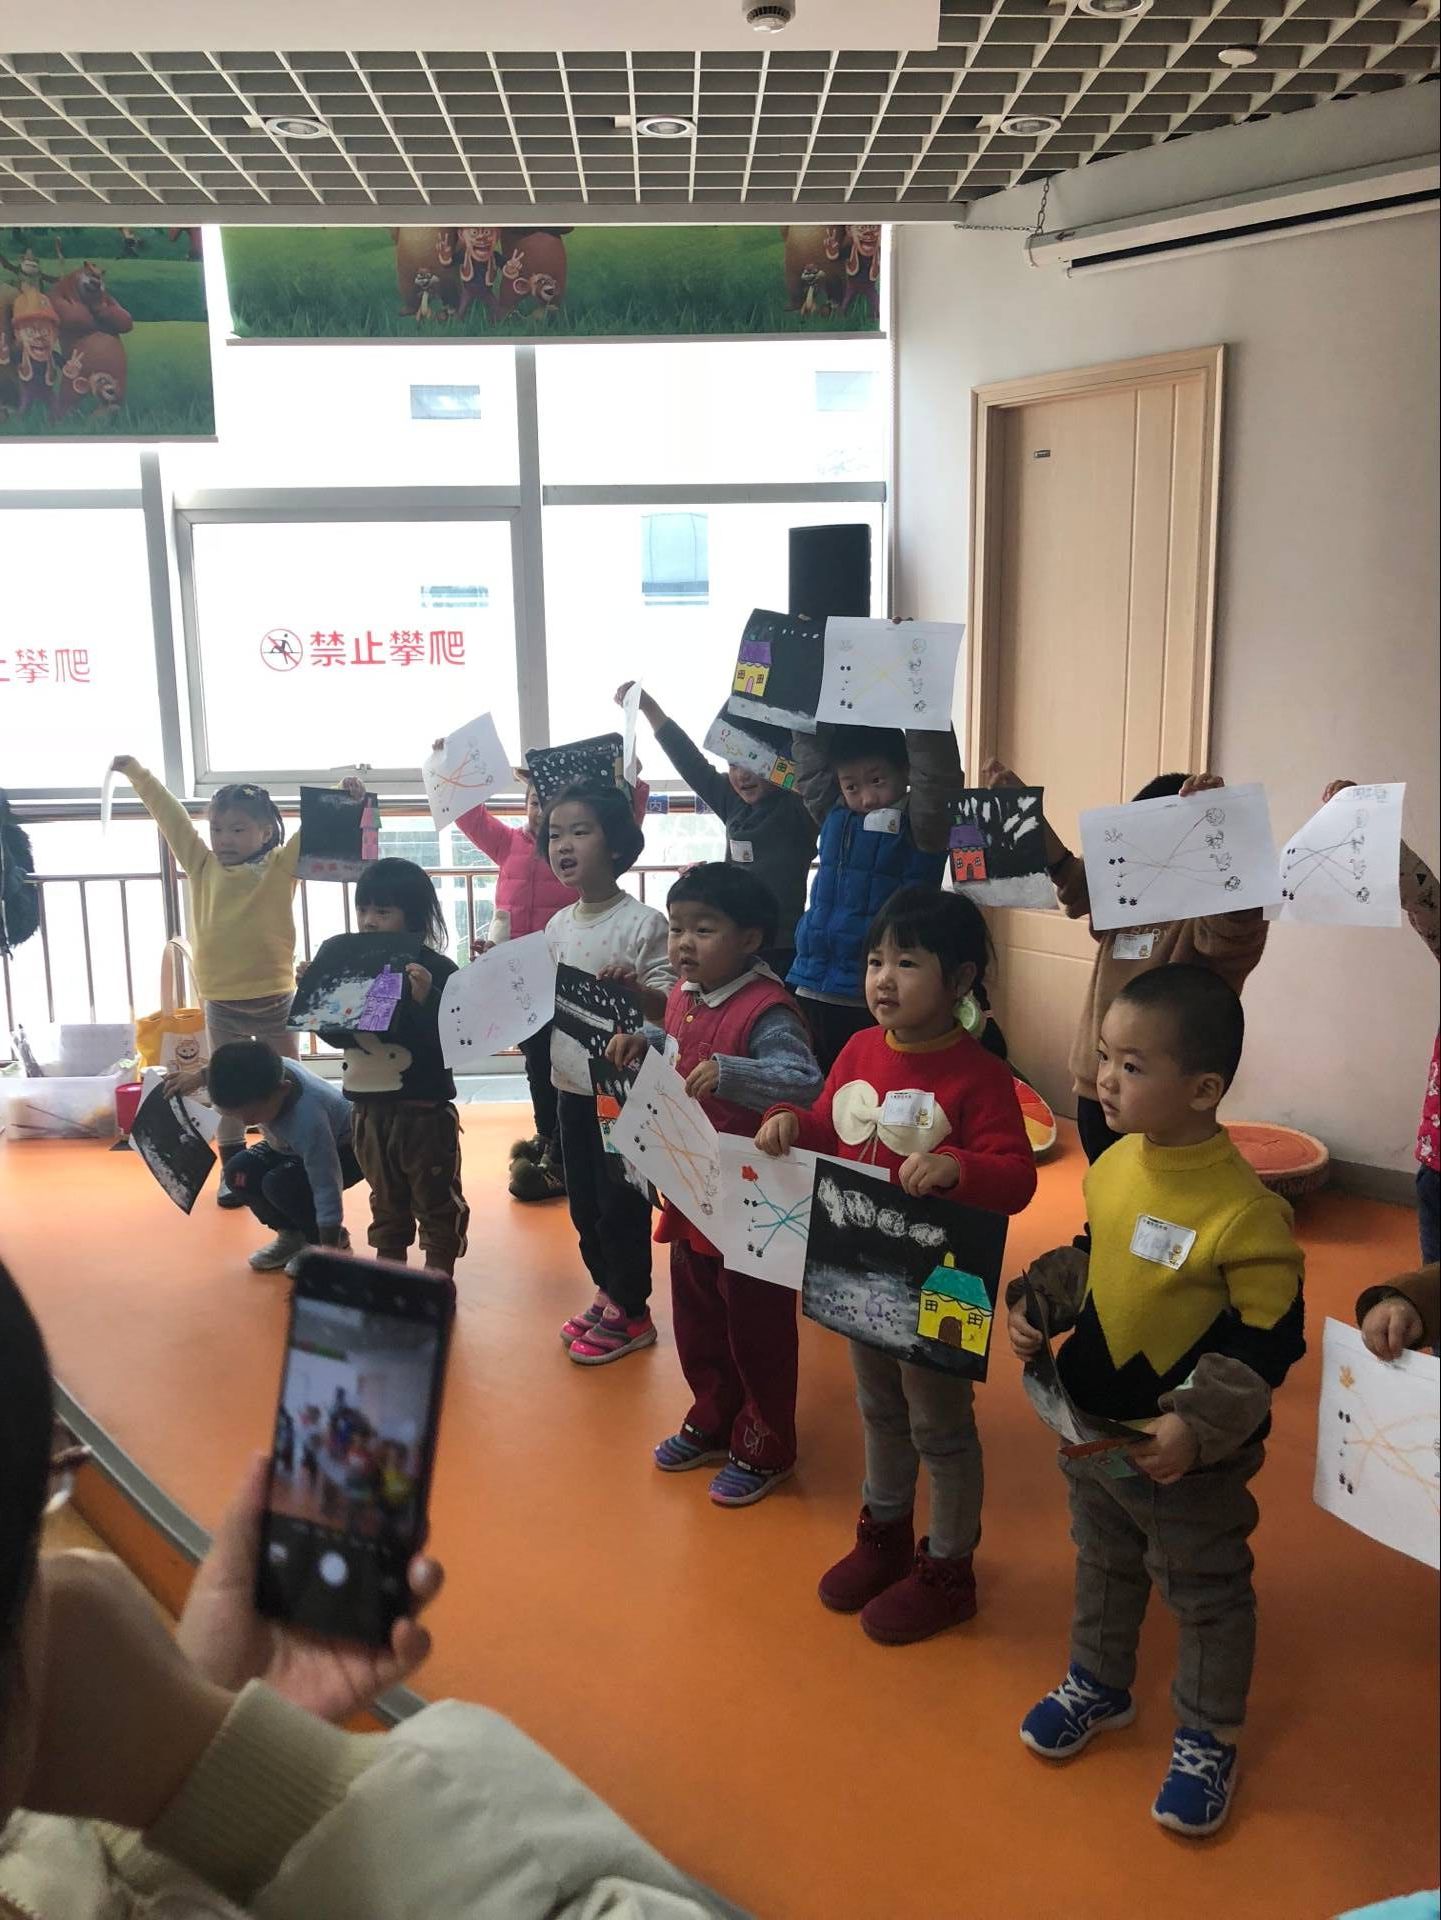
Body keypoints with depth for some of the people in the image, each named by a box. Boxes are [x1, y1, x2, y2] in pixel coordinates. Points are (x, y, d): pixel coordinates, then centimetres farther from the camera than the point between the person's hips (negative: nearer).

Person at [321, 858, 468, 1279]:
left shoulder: (437, 970, -14)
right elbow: (334, 1033, 10)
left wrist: (425, 1000, -34)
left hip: (423, 1109, -6)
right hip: (369, 1107, 6)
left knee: (435, 1198, 10)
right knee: (385, 1198, 22)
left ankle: (439, 1272, 22)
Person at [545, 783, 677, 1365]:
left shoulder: (643, 922, -14)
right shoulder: (558, 925, 7)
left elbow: (669, 1005, -15)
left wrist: (635, 990, -33)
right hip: (572, 1085, 7)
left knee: (620, 1201, 3)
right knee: (582, 1198, 16)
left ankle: (630, 1312, 20)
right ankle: (607, 1292, 34)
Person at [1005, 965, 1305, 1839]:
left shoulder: (1246, 1210, -28)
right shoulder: (1112, 1166, -7)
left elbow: (1267, 1343, -22)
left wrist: (1198, 1426, -28)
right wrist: (1033, 1303, -5)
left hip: (1188, 1461, -6)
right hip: (1090, 1430, 7)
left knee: (1208, 1597, 17)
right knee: (1104, 1566, 28)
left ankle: (1208, 1742, 37)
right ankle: (1099, 1685, 51)